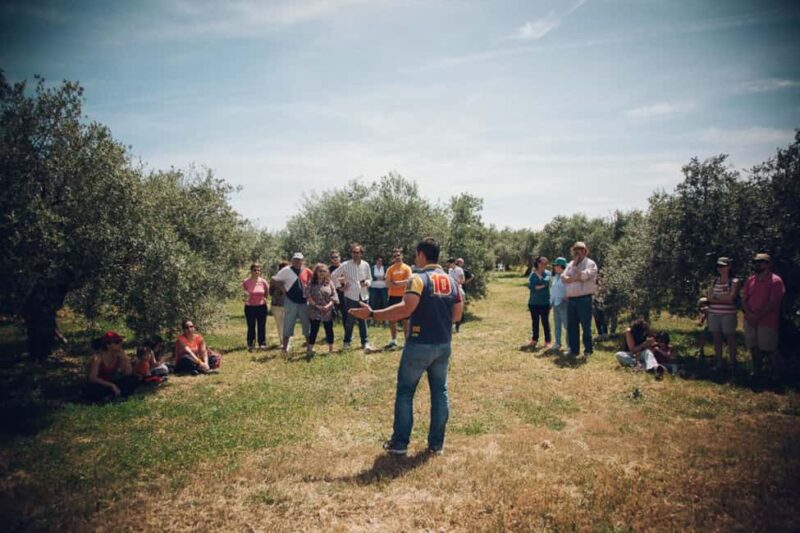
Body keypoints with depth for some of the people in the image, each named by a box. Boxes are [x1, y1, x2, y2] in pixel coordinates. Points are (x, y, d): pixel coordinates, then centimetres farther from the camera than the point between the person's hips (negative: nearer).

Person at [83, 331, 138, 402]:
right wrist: (111, 385, -30)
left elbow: (128, 374, -9)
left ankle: (111, 395, -22)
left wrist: (124, 358, -22)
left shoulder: (119, 355, -7)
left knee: (134, 380, -17)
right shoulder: (98, 357, -20)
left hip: (111, 383, 4)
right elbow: (92, 378, -24)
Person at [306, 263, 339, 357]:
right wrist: (316, 305, -14)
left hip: (328, 311, 2)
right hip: (315, 311, -2)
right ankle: (309, 350, 0)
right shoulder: (311, 283, 1)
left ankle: (331, 349, 19)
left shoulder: (329, 283, 5)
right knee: (314, 330, -3)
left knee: (329, 330, 8)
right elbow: (308, 296, -4)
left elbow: (334, 296, 1)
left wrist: (328, 305, -14)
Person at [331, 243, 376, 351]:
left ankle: (365, 342, 14)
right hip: (351, 296, -2)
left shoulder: (366, 265, 2)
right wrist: (340, 286, -1)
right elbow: (333, 275, 1)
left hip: (363, 295, 3)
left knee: (363, 320, 7)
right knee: (350, 320, 5)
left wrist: (367, 282, -9)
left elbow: (370, 278, 13)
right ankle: (347, 342, 19)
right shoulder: (345, 265, -6)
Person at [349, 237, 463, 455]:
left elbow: (406, 308, -28)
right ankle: (436, 443, 19)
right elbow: (457, 315, 10)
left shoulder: (419, 278, -14)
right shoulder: (450, 280, 7)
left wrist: (371, 313, -26)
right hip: (443, 345, 6)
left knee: (405, 391, 7)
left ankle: (399, 443, 13)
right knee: (439, 392, 13)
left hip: (419, 345, -6)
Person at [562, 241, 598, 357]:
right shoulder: (571, 264, 16)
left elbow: (583, 276, -19)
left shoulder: (590, 263, -4)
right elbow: (564, 277, 3)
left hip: (584, 299, -6)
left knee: (586, 326, -2)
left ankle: (588, 350, 7)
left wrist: (573, 271, -6)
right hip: (570, 299, 7)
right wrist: (576, 278, -13)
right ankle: (574, 350, 19)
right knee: (571, 326, 10)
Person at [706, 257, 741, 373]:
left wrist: (715, 297, -4)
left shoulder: (734, 282, -3)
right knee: (716, 339, 8)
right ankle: (719, 363, 15)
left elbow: (731, 298, -13)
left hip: (728, 315, -5)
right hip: (713, 314, 5)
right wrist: (724, 298, -9)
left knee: (730, 339, 2)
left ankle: (733, 364, 10)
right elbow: (709, 297, 4)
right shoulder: (714, 281, 13)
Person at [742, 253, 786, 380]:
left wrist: (758, 316, -16)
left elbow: (773, 303, -14)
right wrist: (748, 314, -7)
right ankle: (756, 371, 23)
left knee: (768, 349, -1)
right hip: (750, 321, 5)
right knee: (754, 348, 10)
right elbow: (744, 299, 10)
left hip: (767, 321, -5)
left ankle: (775, 373, 16)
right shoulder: (750, 280, 11)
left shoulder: (775, 281, -8)